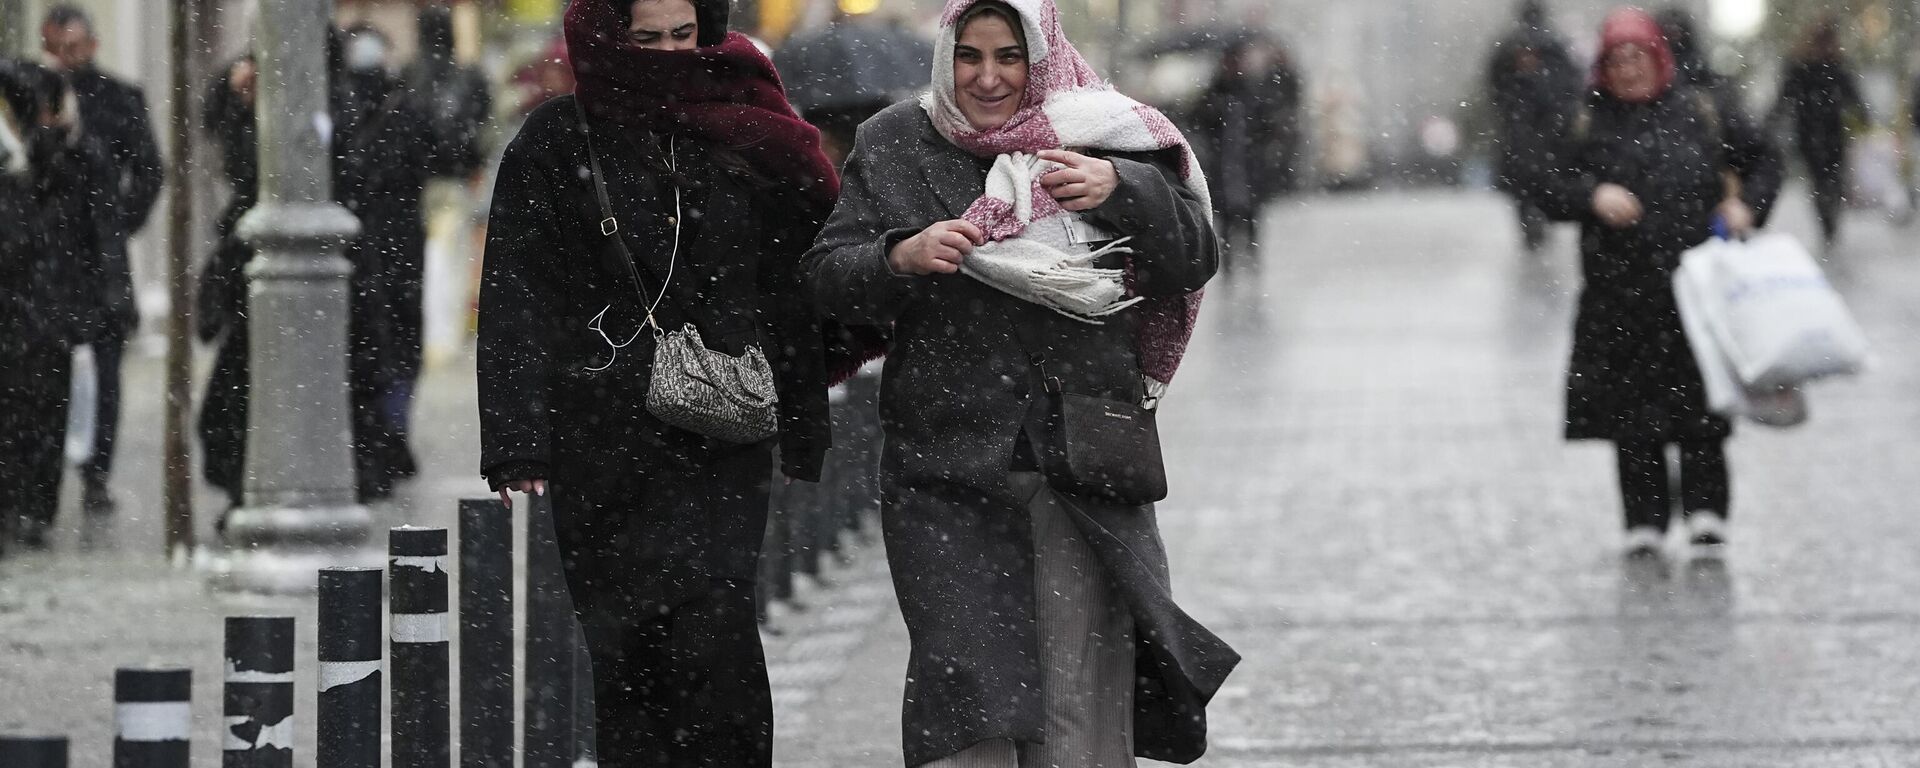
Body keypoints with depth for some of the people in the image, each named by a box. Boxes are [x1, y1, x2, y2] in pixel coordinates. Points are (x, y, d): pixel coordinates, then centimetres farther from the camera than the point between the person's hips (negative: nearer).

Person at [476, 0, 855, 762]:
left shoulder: (741, 139, 10)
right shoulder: (556, 142, 3)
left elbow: (786, 292, 14)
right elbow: (517, 301, -1)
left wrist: (800, 436, 11)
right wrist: (519, 441, -10)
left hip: (723, 445, 1)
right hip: (600, 440, -1)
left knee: (716, 641, -13)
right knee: (628, 661, 1)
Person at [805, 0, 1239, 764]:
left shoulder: (1106, 138, 4)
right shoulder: (895, 145, 6)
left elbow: (1195, 259, 0)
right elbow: (829, 276, 4)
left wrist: (1120, 190, -16)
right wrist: (902, 257, -15)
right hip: (946, 464, 0)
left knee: (1080, 704, -2)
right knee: (962, 686, -7)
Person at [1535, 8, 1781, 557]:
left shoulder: (1699, 114, 7)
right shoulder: (1592, 126, 8)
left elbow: (1763, 159, 17)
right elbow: (1553, 195, 6)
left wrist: (1747, 205, 0)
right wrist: (1592, 195, -14)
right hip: (1620, 291, 1)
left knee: (1699, 408, -3)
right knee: (1631, 414, 0)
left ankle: (1706, 512, 0)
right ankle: (1644, 521, 5)